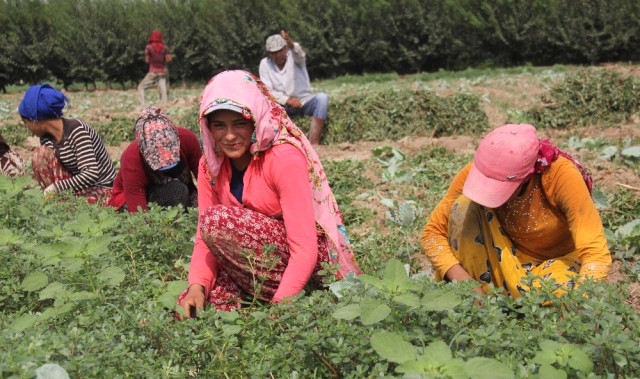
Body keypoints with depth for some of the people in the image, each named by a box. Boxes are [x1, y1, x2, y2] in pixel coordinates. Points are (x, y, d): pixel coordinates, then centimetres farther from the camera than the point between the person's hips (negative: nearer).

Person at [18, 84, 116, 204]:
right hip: (77, 185, 8)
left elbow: (91, 174, -30)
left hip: (101, 191, -8)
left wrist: (56, 187, -28)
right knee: (41, 153, -8)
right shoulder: (47, 138, 2)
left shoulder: (76, 130, -21)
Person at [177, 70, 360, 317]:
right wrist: (197, 287, -22)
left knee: (217, 218, -25)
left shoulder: (285, 158, -20)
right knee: (189, 307, -17)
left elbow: (305, 248, -24)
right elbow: (205, 238, -3)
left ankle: (267, 297, -12)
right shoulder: (211, 164, -1)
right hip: (263, 257, 6)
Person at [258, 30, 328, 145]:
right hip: (282, 105, 1)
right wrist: (287, 100, -22)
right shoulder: (265, 63, -1)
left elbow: (299, 54, -33)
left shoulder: (293, 56, -6)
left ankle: (313, 144, -41)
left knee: (322, 97, -32)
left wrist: (291, 45, -58)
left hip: (304, 102, -1)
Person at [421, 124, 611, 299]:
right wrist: (465, 283, -29)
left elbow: (597, 255, -30)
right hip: (501, 264, 2)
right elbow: (432, 232, -14)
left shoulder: (561, 175, -29)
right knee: (464, 207, -25)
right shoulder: (477, 171, -22)